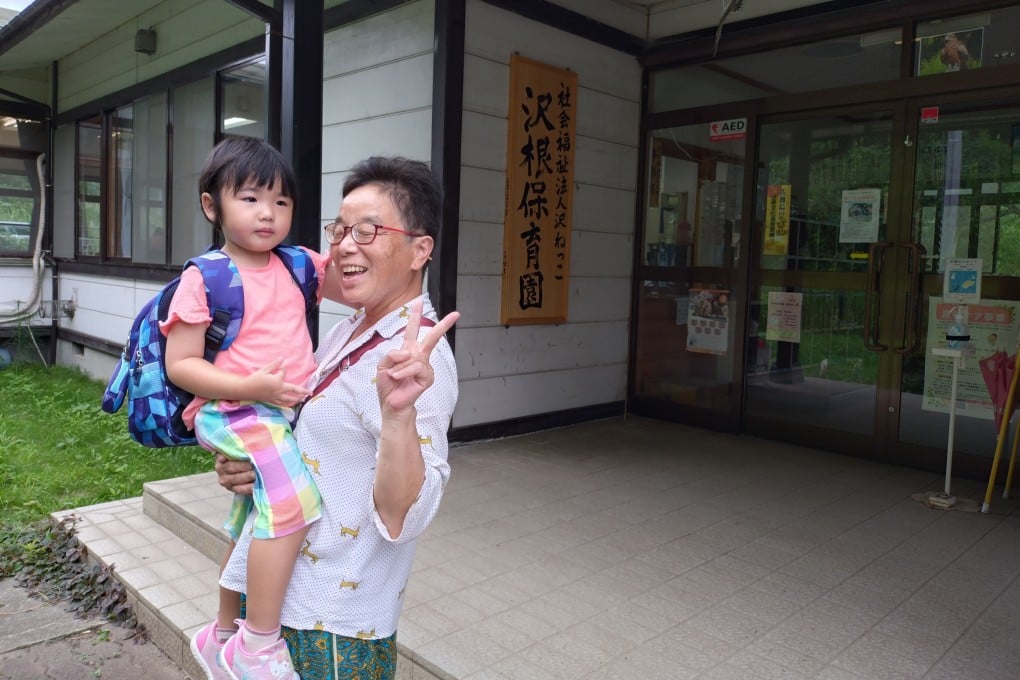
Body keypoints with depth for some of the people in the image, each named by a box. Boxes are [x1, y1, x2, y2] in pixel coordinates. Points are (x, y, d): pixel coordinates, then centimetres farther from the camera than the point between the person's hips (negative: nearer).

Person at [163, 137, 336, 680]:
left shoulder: (294, 265, 5)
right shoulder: (204, 278, -11)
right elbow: (179, 364, -13)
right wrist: (248, 387, -24)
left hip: (288, 411, 7)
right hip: (232, 412, -7)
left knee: (253, 529, 22)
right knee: (290, 496, -32)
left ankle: (222, 636, 45)